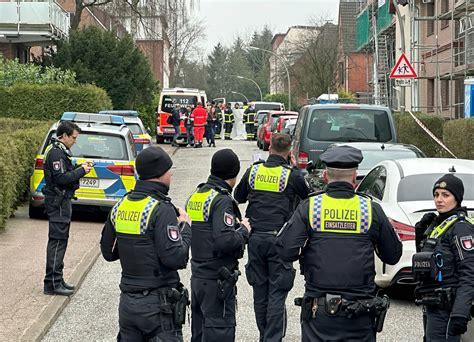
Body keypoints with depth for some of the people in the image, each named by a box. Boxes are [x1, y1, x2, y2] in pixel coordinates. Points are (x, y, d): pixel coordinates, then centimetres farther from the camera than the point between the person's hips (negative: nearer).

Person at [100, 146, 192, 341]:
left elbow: (108, 252, 14)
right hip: (158, 304, -7)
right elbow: (175, 258, -21)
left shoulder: (120, 206, 6)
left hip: (127, 302, 7)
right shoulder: (162, 210, -16)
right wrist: (185, 227, -6)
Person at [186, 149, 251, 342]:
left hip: (198, 275, 8)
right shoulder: (222, 201, -17)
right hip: (218, 280, -8)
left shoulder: (195, 196, 9)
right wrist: (243, 230, -8)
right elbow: (225, 241, -26)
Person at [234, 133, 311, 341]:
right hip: (279, 239, -4)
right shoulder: (292, 176, -7)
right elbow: (308, 198, 10)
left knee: (260, 291, 13)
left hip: (256, 238, 4)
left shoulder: (253, 171, 4)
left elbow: (238, 197, 17)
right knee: (277, 293, -2)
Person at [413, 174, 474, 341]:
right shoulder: (436, 223, 16)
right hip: (431, 306, 10)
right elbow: (424, 257, 23)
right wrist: (420, 232, 8)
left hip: (446, 309, -9)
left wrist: (460, 313, -27)